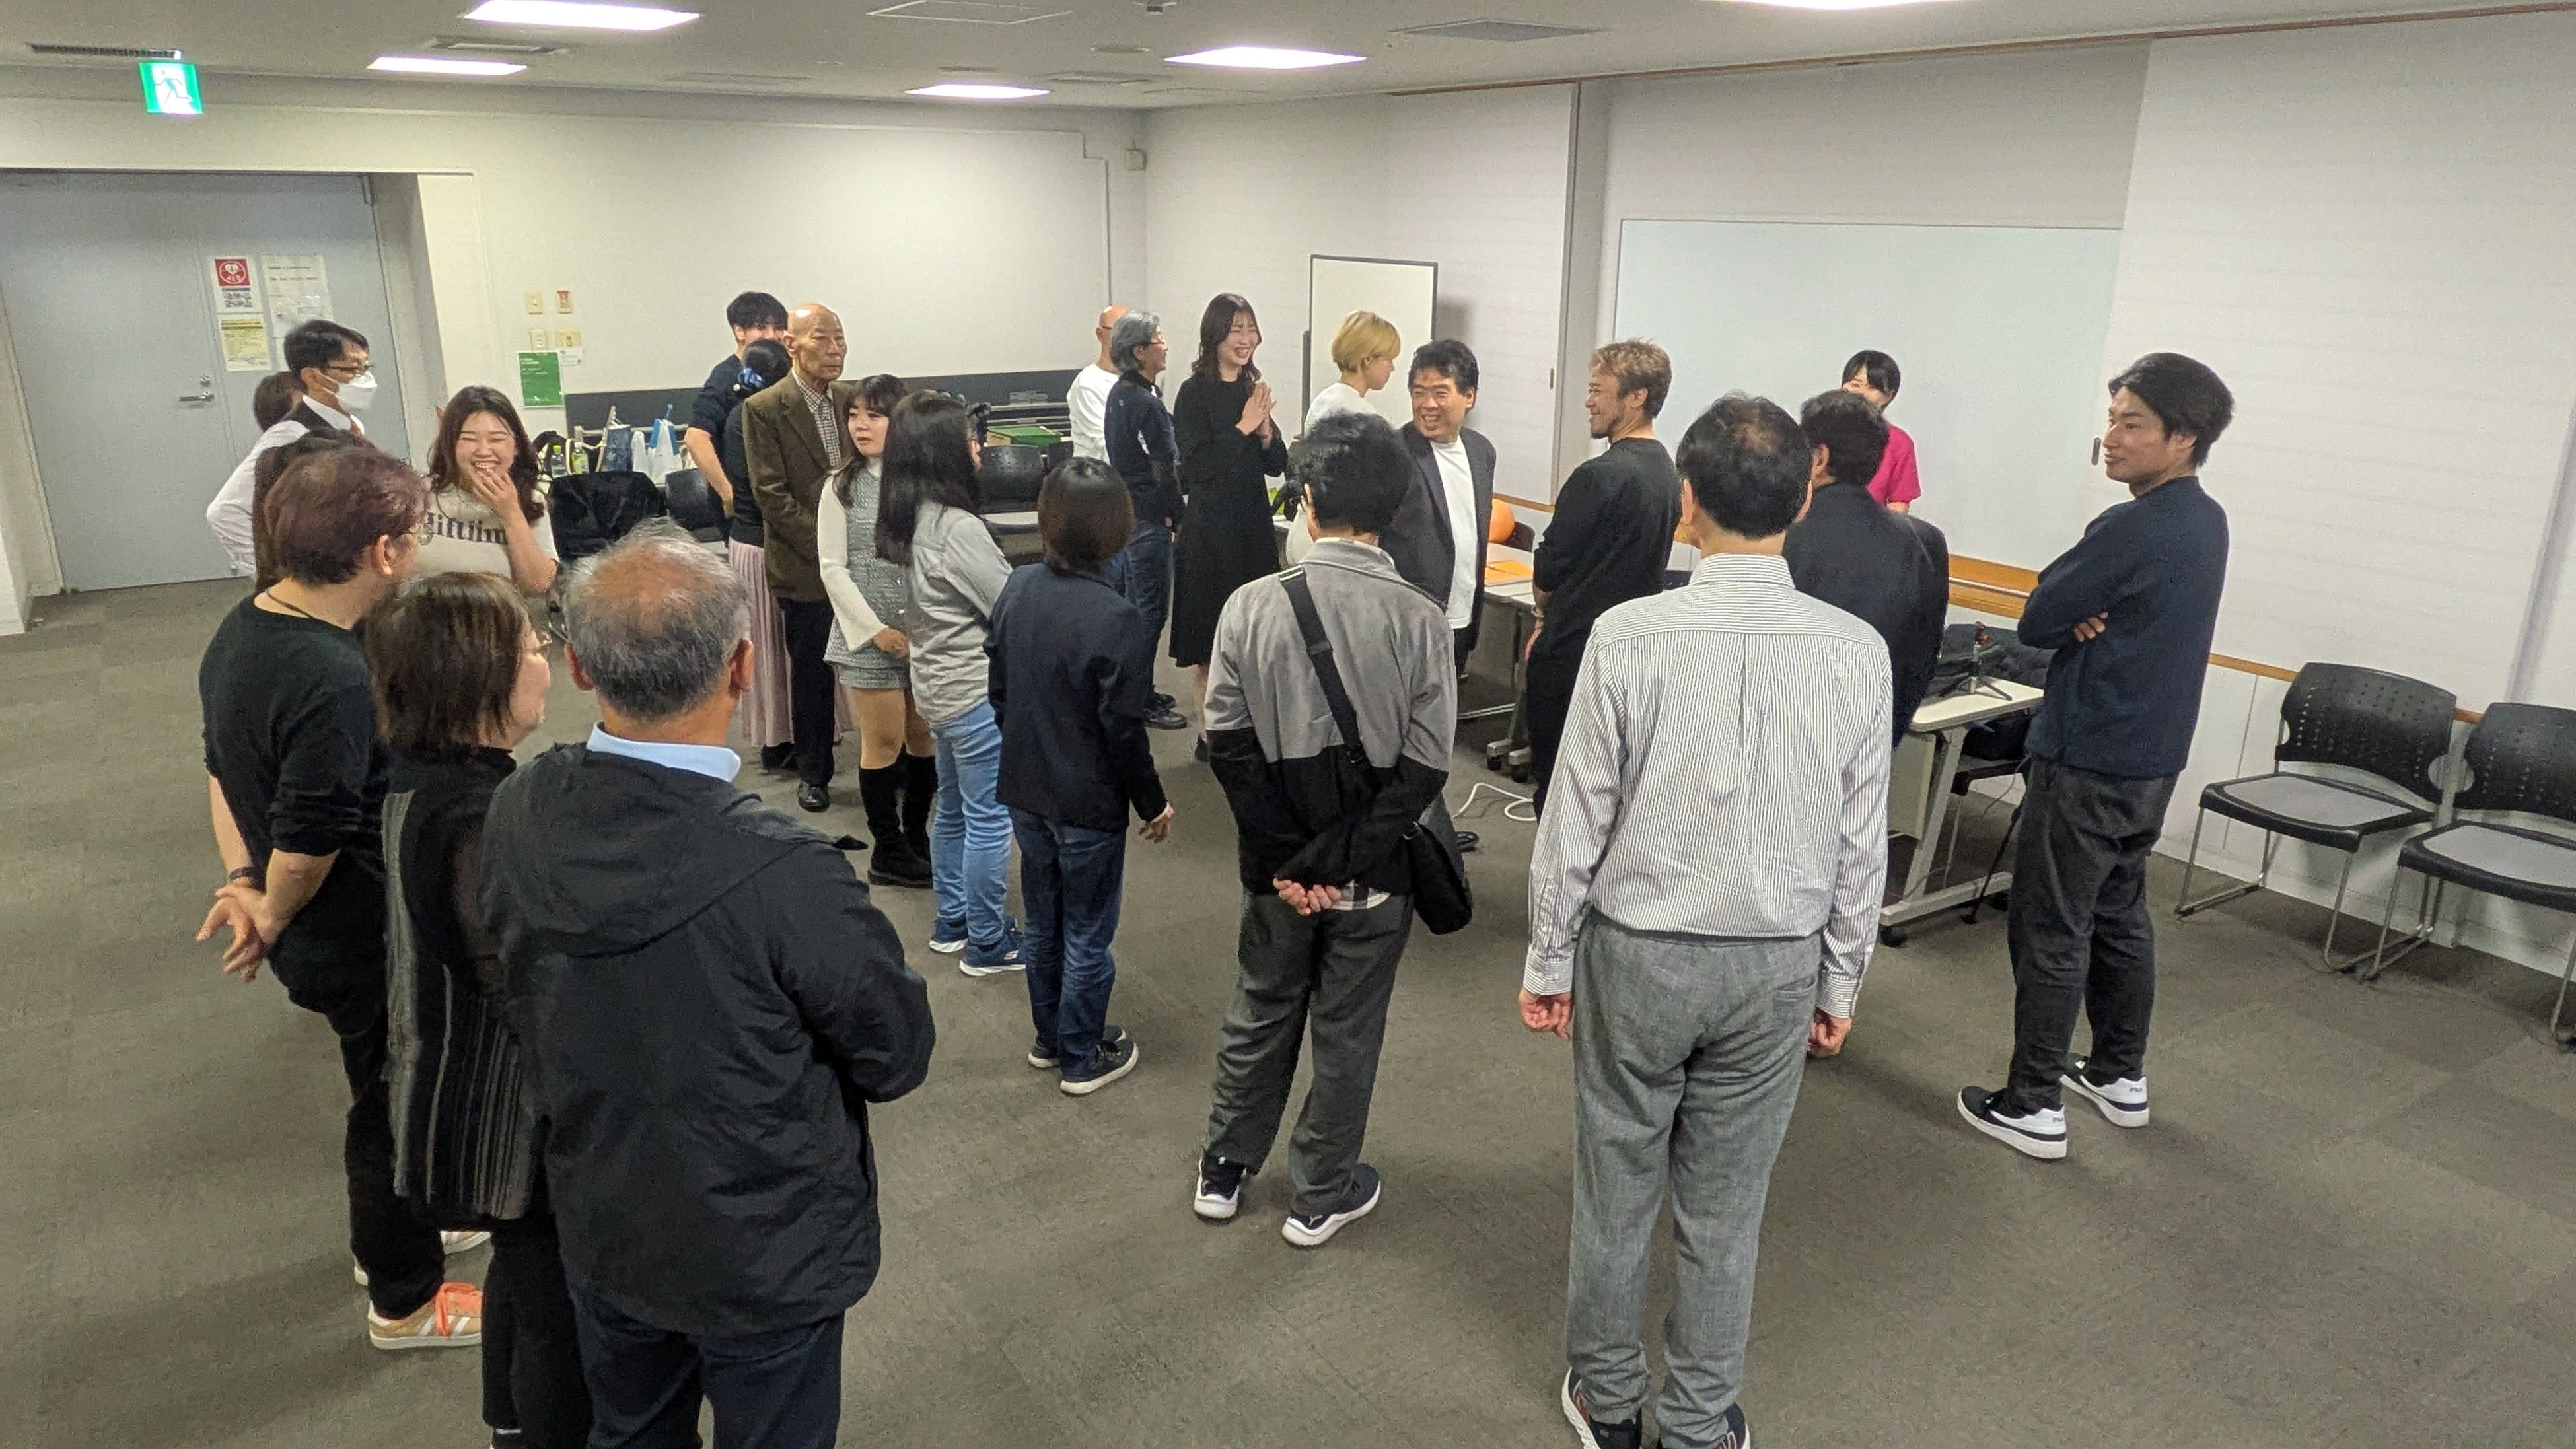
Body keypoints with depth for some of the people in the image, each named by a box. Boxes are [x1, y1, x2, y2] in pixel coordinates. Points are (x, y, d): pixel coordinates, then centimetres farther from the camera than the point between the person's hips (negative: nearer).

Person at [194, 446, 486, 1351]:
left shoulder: (243, 629, 0)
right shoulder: (335, 683, -32)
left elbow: (224, 765, 9)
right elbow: (308, 843, -28)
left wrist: (241, 881, 2)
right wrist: (272, 921, -10)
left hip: (318, 932, 9)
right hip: (363, 940, -9)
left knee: (386, 1090, 27)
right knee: (395, 1103, 11)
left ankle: (392, 1234, 49)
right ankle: (404, 1301, 30)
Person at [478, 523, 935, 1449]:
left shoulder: (515, 814, -18)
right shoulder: (784, 876, -36)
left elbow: (527, 1002, 0)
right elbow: (897, 1058, -19)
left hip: (599, 1233, 5)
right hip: (764, 1259, -4)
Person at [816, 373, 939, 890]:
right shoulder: (841, 485, -2)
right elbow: (833, 567, -4)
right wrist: (876, 630, -11)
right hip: (870, 635, -2)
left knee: (925, 739, 10)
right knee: (884, 742, 4)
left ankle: (917, 837, 28)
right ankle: (888, 853, 17)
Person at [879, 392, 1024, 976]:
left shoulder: (909, 521, 3)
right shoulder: (958, 528, -23)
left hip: (938, 685, 9)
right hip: (977, 691, -9)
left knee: (954, 811, 21)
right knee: (989, 820, 4)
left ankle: (951, 922, 35)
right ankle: (987, 942, 15)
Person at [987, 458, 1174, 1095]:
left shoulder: (1017, 589, -5)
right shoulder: (1116, 619, -25)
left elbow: (999, 690, 5)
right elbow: (1123, 732, -20)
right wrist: (1153, 804, -6)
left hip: (1025, 791, 6)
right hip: (1088, 803, -6)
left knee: (1043, 922, 22)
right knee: (1087, 935, 11)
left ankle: (1049, 1037, 39)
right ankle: (1083, 1059, 26)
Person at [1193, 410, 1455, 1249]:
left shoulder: (1252, 606, -12)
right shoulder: (1420, 621, -14)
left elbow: (1230, 744, -11)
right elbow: (1423, 769, -16)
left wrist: (1291, 861, -8)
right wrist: (1338, 862, -12)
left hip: (1275, 862, 2)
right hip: (1375, 868, -1)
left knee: (1260, 1014, 22)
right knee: (1347, 1033, 15)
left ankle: (1224, 1171, 39)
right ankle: (1321, 1196, 32)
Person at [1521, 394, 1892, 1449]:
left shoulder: (1630, 636, -18)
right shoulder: (1855, 653, -11)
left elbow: (1577, 819, -11)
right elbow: (1861, 844, -3)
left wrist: (1548, 961, 2)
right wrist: (1840, 980, 11)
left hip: (1639, 953, -2)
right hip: (1776, 966, 2)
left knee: (1616, 1190, 16)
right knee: (1725, 1207, 16)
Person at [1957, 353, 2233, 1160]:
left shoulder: (2135, 529, -22)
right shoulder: (2205, 521, 9)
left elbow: (2036, 623, -17)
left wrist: (2074, 617, 1)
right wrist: (2091, 616, -10)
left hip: (2088, 763, -9)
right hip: (2153, 757, 9)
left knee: (2051, 934, -1)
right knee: (2120, 917, 20)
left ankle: (2033, 1107, 7)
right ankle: (2121, 1077, 32)